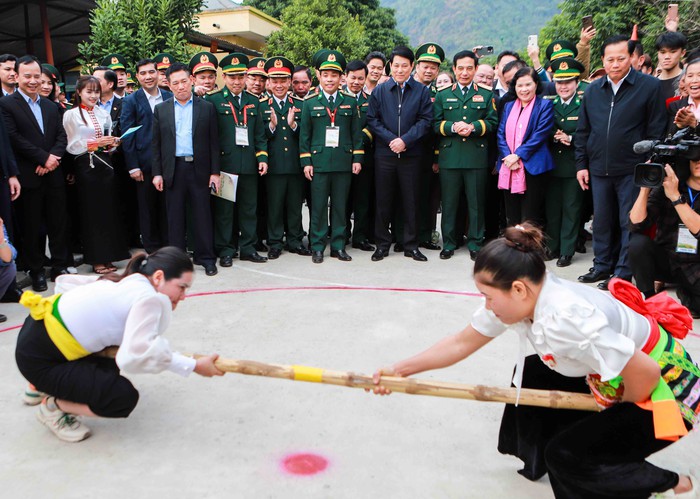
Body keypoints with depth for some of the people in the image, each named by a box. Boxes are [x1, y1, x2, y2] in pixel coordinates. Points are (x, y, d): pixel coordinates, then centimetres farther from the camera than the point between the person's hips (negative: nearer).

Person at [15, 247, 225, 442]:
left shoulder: (124, 281, 4)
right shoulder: (149, 298, -22)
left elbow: (64, 281, 14)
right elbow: (136, 355, -36)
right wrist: (193, 366, -29)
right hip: (39, 359, -9)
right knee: (123, 398, -12)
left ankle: (45, 386, 29)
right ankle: (53, 406, 5)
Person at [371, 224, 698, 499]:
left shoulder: (565, 319, -37)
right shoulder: (520, 297, -11)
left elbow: (645, 373, -33)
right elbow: (462, 343, -3)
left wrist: (621, 411, -11)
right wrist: (399, 370, -8)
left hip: (667, 389, -8)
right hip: (616, 379, 8)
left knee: (567, 454, -8)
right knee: (531, 374, 8)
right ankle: (544, 460, 27)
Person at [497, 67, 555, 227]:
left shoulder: (544, 105, 1)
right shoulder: (508, 106, 17)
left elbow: (540, 135, -9)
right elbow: (501, 134, 8)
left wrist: (518, 155, -15)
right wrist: (507, 156, -9)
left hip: (532, 168, -5)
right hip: (508, 169, 5)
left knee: (529, 220, -3)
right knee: (512, 218, 9)